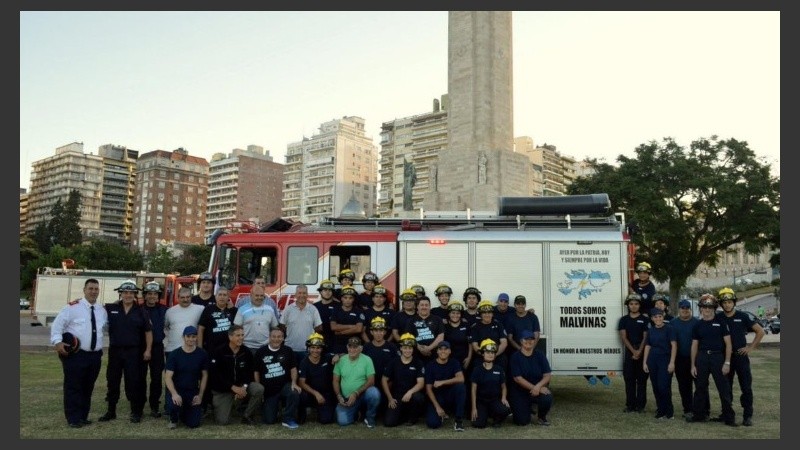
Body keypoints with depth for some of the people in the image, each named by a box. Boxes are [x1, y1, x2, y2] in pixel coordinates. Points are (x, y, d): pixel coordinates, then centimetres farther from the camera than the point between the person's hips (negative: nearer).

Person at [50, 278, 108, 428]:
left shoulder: (102, 311, 11)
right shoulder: (72, 307, -8)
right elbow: (57, 324, -10)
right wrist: (58, 342, -20)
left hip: (95, 355, 6)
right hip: (75, 354, -6)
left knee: (88, 387, 13)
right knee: (73, 387, -1)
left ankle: (83, 417, 24)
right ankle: (74, 419, 8)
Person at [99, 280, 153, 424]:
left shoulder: (140, 311, 1)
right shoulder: (111, 308, 1)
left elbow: (148, 331, 4)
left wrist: (148, 350, -1)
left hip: (133, 352, -1)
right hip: (115, 350, 1)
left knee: (133, 382, 2)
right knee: (112, 381, 10)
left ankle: (136, 412, 12)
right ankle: (111, 411, 23)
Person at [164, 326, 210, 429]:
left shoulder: (202, 354, -3)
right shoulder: (174, 354, -8)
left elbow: (204, 376, 4)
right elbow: (168, 377, -12)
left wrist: (200, 395, -4)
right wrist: (174, 394, -28)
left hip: (193, 392, 2)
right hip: (177, 390, -2)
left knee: (194, 423, -9)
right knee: (175, 403, -36)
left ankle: (184, 413, 29)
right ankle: (173, 419, 2)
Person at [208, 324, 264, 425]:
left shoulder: (246, 352, -2)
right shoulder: (219, 352, -12)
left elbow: (250, 372, -1)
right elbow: (215, 374, -17)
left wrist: (244, 386, -21)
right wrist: (233, 387, -23)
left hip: (241, 386, 3)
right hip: (222, 390, -3)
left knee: (259, 389, -25)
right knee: (223, 421, -13)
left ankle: (247, 416, -5)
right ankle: (219, 407, 23)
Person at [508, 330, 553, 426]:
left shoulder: (540, 355, 1)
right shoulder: (516, 357, -6)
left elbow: (548, 375, -5)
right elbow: (517, 378, -13)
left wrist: (538, 386, -23)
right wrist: (533, 388, -22)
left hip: (539, 389, 2)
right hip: (520, 392, -1)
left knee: (547, 398, -32)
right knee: (522, 421, -12)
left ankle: (541, 417, 2)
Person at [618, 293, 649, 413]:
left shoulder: (644, 320, 4)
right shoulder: (624, 320, 8)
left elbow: (645, 337, -2)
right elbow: (623, 337, 1)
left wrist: (639, 352, -13)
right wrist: (633, 351, -10)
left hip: (642, 352, -1)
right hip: (629, 352, 1)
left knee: (642, 379, 1)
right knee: (629, 379, 2)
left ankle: (640, 405, 6)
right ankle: (630, 405, 7)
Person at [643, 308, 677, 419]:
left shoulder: (669, 328, -5)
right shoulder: (651, 330, 10)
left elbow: (674, 345, -8)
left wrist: (672, 362, -14)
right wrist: (644, 362, 10)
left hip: (665, 359, -5)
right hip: (653, 360, 5)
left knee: (664, 386, -9)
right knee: (656, 387, 6)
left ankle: (669, 411, 8)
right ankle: (660, 410, 17)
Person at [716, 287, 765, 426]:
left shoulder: (742, 317, -2)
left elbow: (760, 331, 2)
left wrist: (751, 347, -2)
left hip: (741, 356, -1)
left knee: (746, 387, -3)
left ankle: (748, 416, 4)